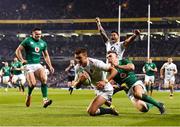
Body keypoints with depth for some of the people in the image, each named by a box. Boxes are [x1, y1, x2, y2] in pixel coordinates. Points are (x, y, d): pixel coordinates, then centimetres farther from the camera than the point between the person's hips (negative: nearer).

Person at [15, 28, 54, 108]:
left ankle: (45, 100, -24)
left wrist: (50, 66, 17)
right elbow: (18, 51, 3)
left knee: (44, 79, -22)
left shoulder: (43, 43, 15)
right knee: (33, 84, -16)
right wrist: (22, 60, -10)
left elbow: (46, 55, 26)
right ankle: (29, 95, 18)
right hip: (29, 65, -4)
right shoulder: (27, 41, 0)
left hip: (38, 65, 4)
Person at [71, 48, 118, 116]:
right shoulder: (77, 67, -8)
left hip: (106, 90, -8)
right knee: (90, 111, 29)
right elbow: (75, 85, -8)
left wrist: (105, 81, -40)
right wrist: (80, 80, -31)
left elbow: (114, 70, -26)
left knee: (91, 112, -22)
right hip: (98, 90, 8)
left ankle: (109, 110, 1)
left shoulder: (95, 63, -27)